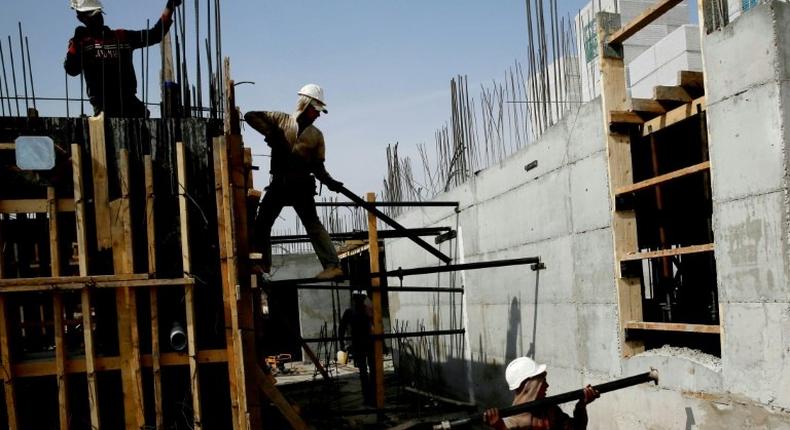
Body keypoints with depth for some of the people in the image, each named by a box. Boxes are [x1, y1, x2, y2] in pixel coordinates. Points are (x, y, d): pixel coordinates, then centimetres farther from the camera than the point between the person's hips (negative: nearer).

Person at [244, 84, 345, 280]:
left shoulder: (316, 135, 7)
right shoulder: (281, 120, 5)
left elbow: (317, 166, 7)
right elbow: (250, 116, 2)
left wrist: (329, 181, -11)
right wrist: (269, 132, -12)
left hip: (302, 185, -2)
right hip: (278, 183, 2)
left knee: (312, 224, -8)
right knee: (262, 222, 6)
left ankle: (333, 266, -11)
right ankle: (262, 264, 19)